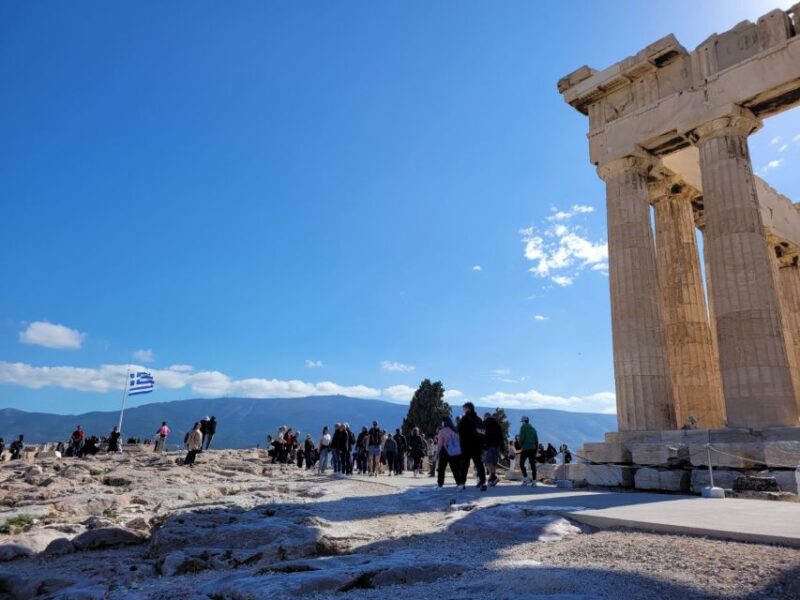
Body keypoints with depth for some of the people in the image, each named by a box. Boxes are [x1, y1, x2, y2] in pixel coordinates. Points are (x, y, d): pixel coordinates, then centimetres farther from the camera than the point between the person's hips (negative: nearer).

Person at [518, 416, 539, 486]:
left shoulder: (523, 427, -2)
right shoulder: (533, 428, 16)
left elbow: (521, 437, -13)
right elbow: (536, 440, 16)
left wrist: (521, 445, 2)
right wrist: (536, 449, 19)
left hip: (525, 448, -6)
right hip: (533, 448, 6)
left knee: (521, 463, 1)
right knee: (532, 465, 6)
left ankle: (526, 478, -11)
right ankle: (534, 480, 5)